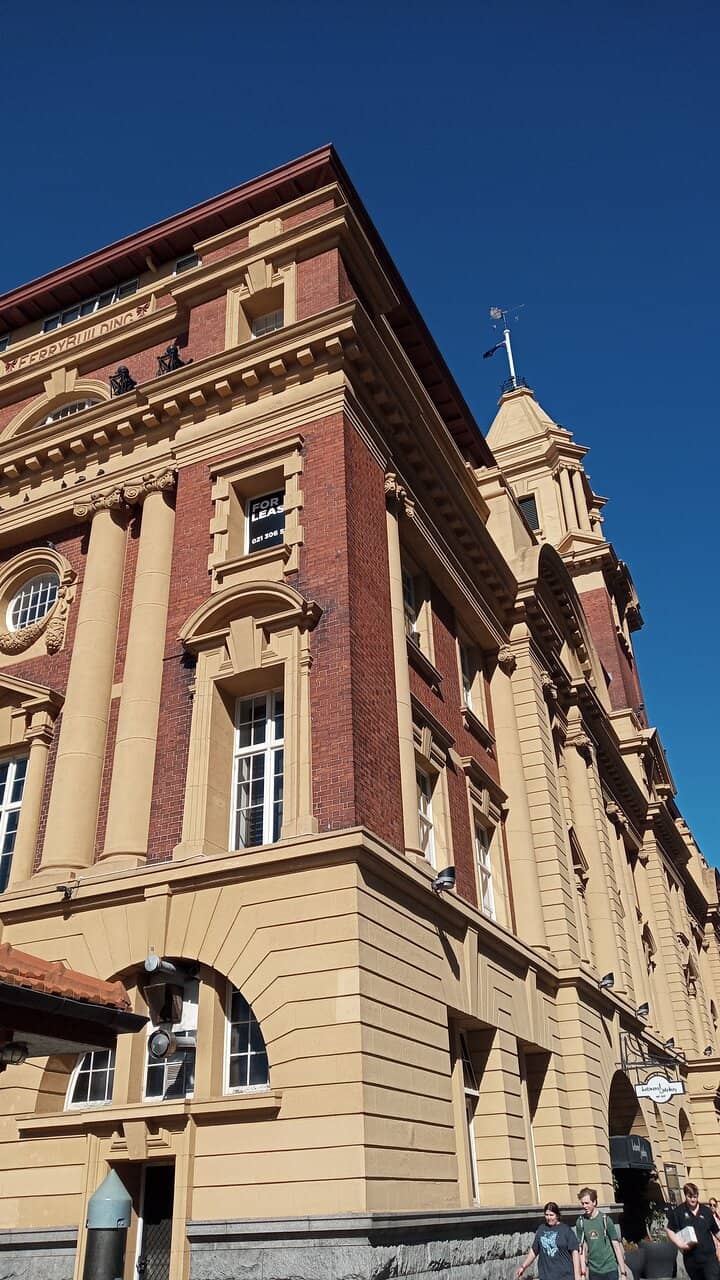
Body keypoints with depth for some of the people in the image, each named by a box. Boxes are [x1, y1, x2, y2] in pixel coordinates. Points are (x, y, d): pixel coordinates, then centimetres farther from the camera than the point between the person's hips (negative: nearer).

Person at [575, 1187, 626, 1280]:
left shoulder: (605, 1219, -8)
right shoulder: (580, 1222, -1)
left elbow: (616, 1245, -5)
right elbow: (582, 1247, 4)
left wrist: (623, 1272, -6)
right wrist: (583, 1272, 1)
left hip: (610, 1269, -3)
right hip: (593, 1270, 3)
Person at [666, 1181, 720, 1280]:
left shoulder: (706, 1211, 3)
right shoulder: (678, 1211, -3)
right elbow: (669, 1230, 0)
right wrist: (680, 1244, -11)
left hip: (709, 1255, 0)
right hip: (691, 1258, 0)